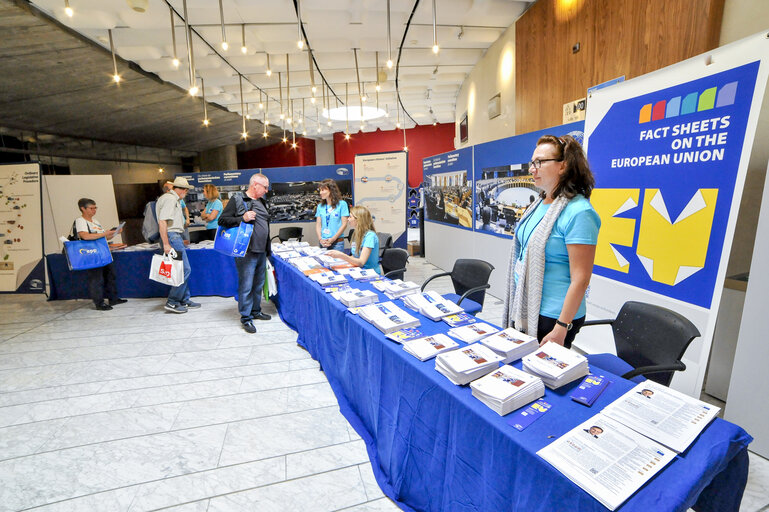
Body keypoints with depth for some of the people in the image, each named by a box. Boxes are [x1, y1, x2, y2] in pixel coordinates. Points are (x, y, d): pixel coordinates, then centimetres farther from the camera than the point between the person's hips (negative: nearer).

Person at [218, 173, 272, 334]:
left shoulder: (262, 202, 18)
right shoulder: (237, 199, -4)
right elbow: (222, 220, -7)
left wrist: (268, 249, 23)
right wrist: (242, 218, -21)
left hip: (262, 252, 7)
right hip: (246, 252, -7)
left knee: (258, 284, 15)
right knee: (246, 285, -3)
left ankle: (256, 311, 29)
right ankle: (246, 318, 8)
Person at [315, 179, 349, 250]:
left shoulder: (342, 204, -4)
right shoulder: (320, 206, 10)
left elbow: (344, 224, -7)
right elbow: (318, 225, 8)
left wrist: (332, 239, -13)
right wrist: (320, 239, -8)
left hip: (337, 242, -4)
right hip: (323, 243, 4)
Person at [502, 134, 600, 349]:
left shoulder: (578, 212, -19)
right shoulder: (539, 204, 7)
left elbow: (580, 279, -20)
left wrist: (561, 329, -20)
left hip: (551, 315, -8)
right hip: (524, 308, 8)